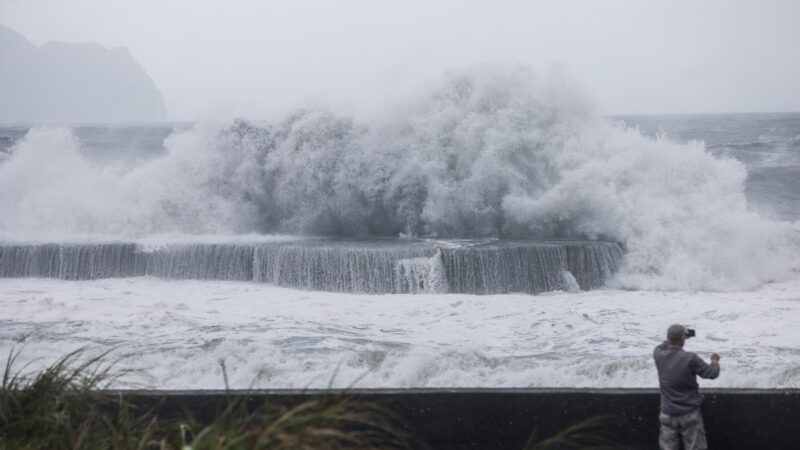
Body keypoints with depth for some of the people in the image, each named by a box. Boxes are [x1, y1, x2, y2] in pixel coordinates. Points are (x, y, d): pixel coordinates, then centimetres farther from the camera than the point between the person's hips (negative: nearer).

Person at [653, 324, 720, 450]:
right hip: (690, 413, -3)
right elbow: (712, 373, -5)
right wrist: (715, 361, 16)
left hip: (668, 414, 3)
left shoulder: (659, 356, -7)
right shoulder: (690, 359, -17)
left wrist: (672, 339, 30)